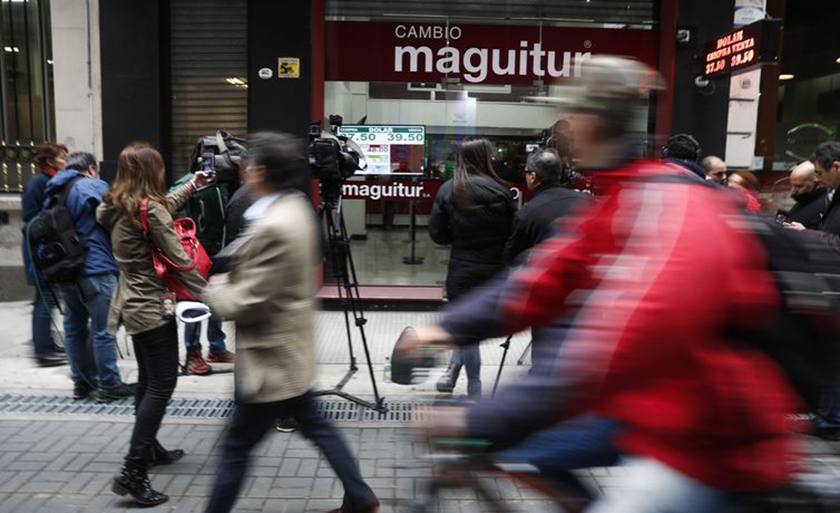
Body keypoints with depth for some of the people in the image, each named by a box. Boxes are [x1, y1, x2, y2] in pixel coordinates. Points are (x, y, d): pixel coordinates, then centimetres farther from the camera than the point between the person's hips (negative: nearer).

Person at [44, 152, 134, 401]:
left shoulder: (53, 193, 16)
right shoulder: (95, 186, -5)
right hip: (95, 270, -7)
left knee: (74, 327, 14)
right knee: (103, 329, -1)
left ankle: (81, 381, 23)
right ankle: (109, 384, 4)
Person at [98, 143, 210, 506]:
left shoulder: (116, 208, 9)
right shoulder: (150, 209, -18)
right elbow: (178, 259, -19)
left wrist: (190, 187, 33)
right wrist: (207, 294, -12)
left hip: (132, 305, 9)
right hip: (153, 308, -9)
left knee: (147, 381, 20)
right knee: (161, 386, -5)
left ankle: (149, 449, 33)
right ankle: (133, 472, -5)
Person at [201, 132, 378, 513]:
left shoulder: (273, 227, -28)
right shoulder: (296, 206, 3)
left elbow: (245, 305, -23)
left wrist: (211, 290, -4)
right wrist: (231, 280, 6)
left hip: (270, 357, -10)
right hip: (288, 349, 10)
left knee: (236, 447, 7)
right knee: (315, 425, 22)